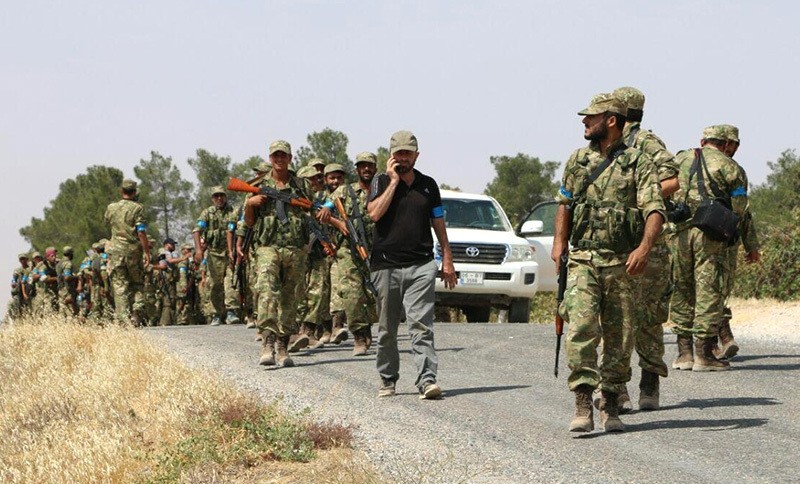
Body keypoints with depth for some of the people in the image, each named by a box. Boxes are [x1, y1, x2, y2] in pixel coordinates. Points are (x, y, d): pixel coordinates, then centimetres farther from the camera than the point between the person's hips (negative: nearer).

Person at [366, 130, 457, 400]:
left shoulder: (428, 185, 11)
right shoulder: (381, 182, 5)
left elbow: (438, 223, 16)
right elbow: (374, 213, -13)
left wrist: (447, 260, 10)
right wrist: (394, 181, -9)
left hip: (421, 266, 0)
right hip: (386, 265, 0)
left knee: (421, 325, -12)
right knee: (387, 329, 8)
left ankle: (427, 380, -19)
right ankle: (388, 380, 21)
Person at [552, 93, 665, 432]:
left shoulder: (638, 163, -1)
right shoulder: (577, 160, 12)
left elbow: (655, 211, -10)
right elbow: (564, 203, 24)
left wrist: (644, 246, -26)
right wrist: (559, 244, 14)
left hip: (622, 264, -1)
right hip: (582, 261, 1)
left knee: (619, 336, 5)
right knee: (581, 329, -15)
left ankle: (610, 406, 17)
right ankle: (582, 405, -17)